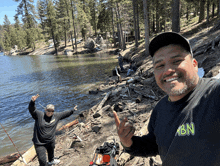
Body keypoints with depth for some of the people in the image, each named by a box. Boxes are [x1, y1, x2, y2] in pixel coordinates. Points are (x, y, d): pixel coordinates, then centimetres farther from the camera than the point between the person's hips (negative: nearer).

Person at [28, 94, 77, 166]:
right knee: (42, 160, -7)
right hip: (40, 143, -6)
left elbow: (64, 114, 11)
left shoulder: (56, 116, -1)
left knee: (51, 152, 32)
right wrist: (32, 102, -46)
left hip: (51, 141, 6)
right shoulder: (39, 115, -15)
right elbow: (32, 110, -27)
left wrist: (72, 110, 17)